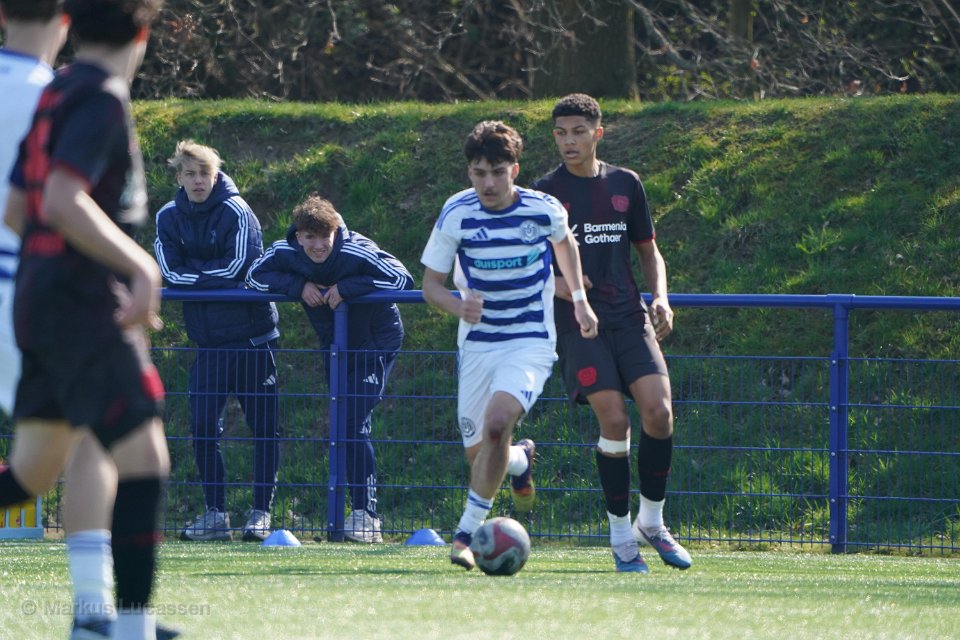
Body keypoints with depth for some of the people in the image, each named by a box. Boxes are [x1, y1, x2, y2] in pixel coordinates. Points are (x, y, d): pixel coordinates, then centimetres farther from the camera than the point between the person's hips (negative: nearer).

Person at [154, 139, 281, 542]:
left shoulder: (235, 212, -8)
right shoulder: (169, 218, 5)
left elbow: (236, 267, -16)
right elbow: (171, 273, -3)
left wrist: (194, 275, -8)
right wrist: (214, 278, -13)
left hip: (252, 335, -4)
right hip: (208, 339, 4)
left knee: (264, 426, -1)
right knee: (202, 426, -2)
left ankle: (261, 512, 4)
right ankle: (215, 513, 5)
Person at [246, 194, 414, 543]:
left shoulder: (357, 252, -27)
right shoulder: (286, 252, -14)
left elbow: (402, 279, -31)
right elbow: (254, 275, -4)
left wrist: (346, 288, -33)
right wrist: (299, 285, -21)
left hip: (375, 343, -6)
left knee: (354, 424, -18)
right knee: (343, 427, 8)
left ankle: (366, 513, -16)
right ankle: (361, 512, 17)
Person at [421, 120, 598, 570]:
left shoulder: (545, 210, -9)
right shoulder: (457, 214, -11)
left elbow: (564, 242, 16)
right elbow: (431, 282, -5)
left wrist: (579, 300, 16)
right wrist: (459, 307, -25)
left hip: (531, 343, -2)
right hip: (477, 343, 2)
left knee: (496, 424, -26)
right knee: (477, 451, 7)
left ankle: (467, 533, -16)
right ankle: (520, 460, 45)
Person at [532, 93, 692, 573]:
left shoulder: (625, 185, 12)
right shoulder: (546, 192, 3)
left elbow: (649, 250, 20)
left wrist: (660, 299, 3)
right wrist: (555, 284, -15)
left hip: (629, 317, 3)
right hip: (578, 322, -3)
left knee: (658, 410, -15)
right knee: (614, 421, -16)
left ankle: (651, 522, 5)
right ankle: (621, 537, -1)